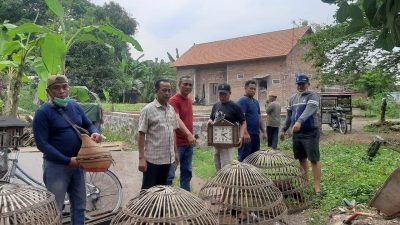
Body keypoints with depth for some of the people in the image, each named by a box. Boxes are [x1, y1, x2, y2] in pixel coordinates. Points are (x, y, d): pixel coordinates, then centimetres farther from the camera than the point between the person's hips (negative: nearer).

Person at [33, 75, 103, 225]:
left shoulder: (75, 107, 3)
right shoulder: (43, 113, -13)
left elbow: (88, 125, 14)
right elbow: (42, 144, -17)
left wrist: (94, 133, -11)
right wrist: (67, 161, -22)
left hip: (78, 163, 5)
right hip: (56, 165, -5)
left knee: (79, 205, 18)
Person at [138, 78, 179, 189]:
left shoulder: (171, 109, 8)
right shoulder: (148, 110, -11)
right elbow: (141, 135, -12)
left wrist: (175, 152, 14)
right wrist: (141, 158, -16)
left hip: (168, 158, 6)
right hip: (152, 158, -6)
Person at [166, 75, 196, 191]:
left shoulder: (189, 100, 11)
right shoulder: (174, 100, -16)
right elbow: (177, 119, -31)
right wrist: (188, 134, -44)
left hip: (189, 143, 8)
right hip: (176, 143, -8)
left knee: (187, 172, 17)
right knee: (170, 174, 0)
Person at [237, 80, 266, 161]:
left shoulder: (256, 102, 17)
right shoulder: (242, 100, -10)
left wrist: (264, 131, 18)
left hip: (256, 134, 9)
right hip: (247, 134, -9)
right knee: (243, 158, -3)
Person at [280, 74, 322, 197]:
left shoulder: (313, 96, -8)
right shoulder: (293, 98, 14)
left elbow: (309, 110, -26)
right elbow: (289, 115, 19)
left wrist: (299, 121, -41)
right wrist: (284, 129, 16)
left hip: (310, 132, -7)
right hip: (296, 133, 7)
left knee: (314, 159, -5)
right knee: (301, 158, 14)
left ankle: (317, 187, -1)